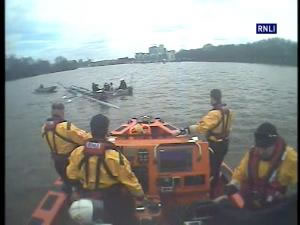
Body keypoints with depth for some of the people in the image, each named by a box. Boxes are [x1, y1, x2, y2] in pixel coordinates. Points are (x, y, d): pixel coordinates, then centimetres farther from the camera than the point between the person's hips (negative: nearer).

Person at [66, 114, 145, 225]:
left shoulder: (77, 153, -17)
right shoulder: (114, 156, -30)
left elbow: (71, 176, -3)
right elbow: (129, 179, -21)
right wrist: (140, 194, -3)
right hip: (114, 201, -4)